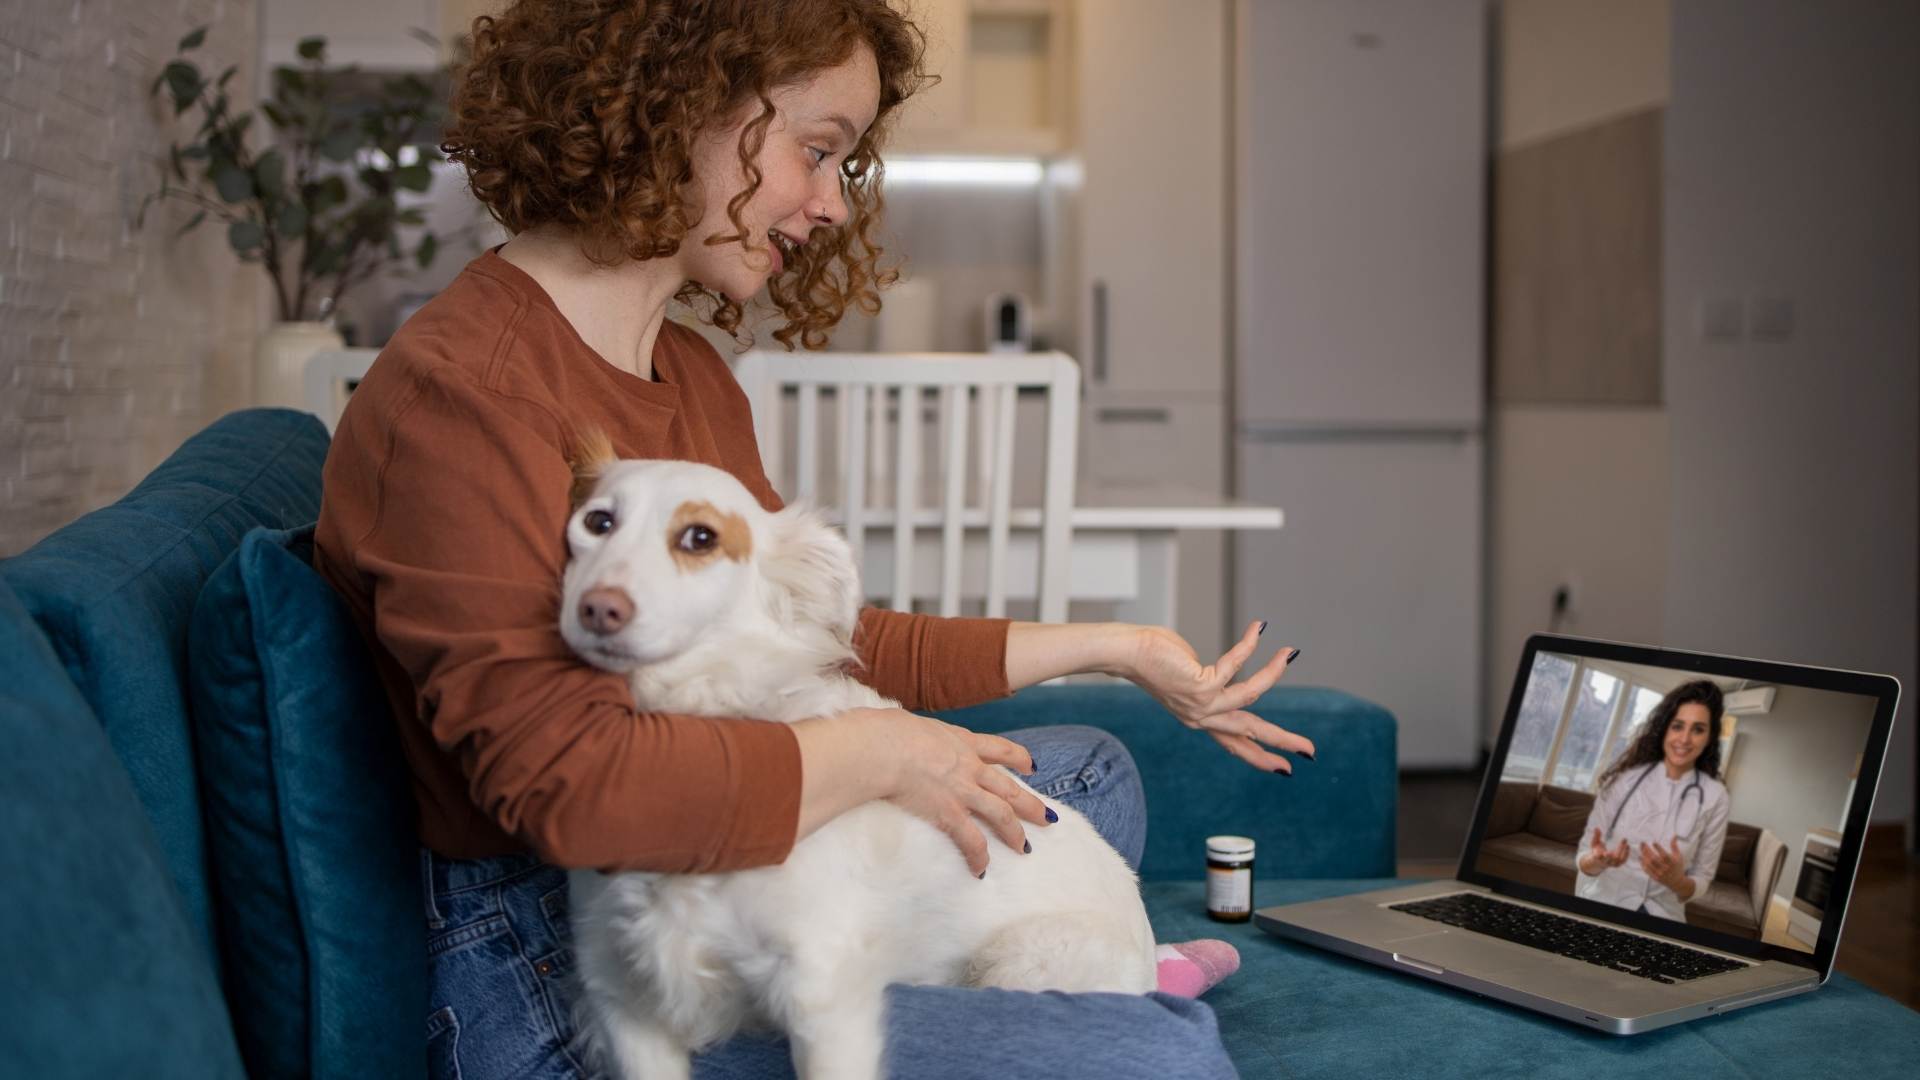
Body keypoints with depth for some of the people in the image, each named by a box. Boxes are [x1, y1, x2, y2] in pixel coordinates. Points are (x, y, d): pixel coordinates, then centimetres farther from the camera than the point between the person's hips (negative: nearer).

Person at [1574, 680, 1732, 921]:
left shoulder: (1714, 796, -3)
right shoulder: (1625, 777, -5)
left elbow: (1701, 881, 3)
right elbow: (1585, 856, -1)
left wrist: (1677, 881, -18)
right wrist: (1596, 861, -22)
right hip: (1600, 905, -1)